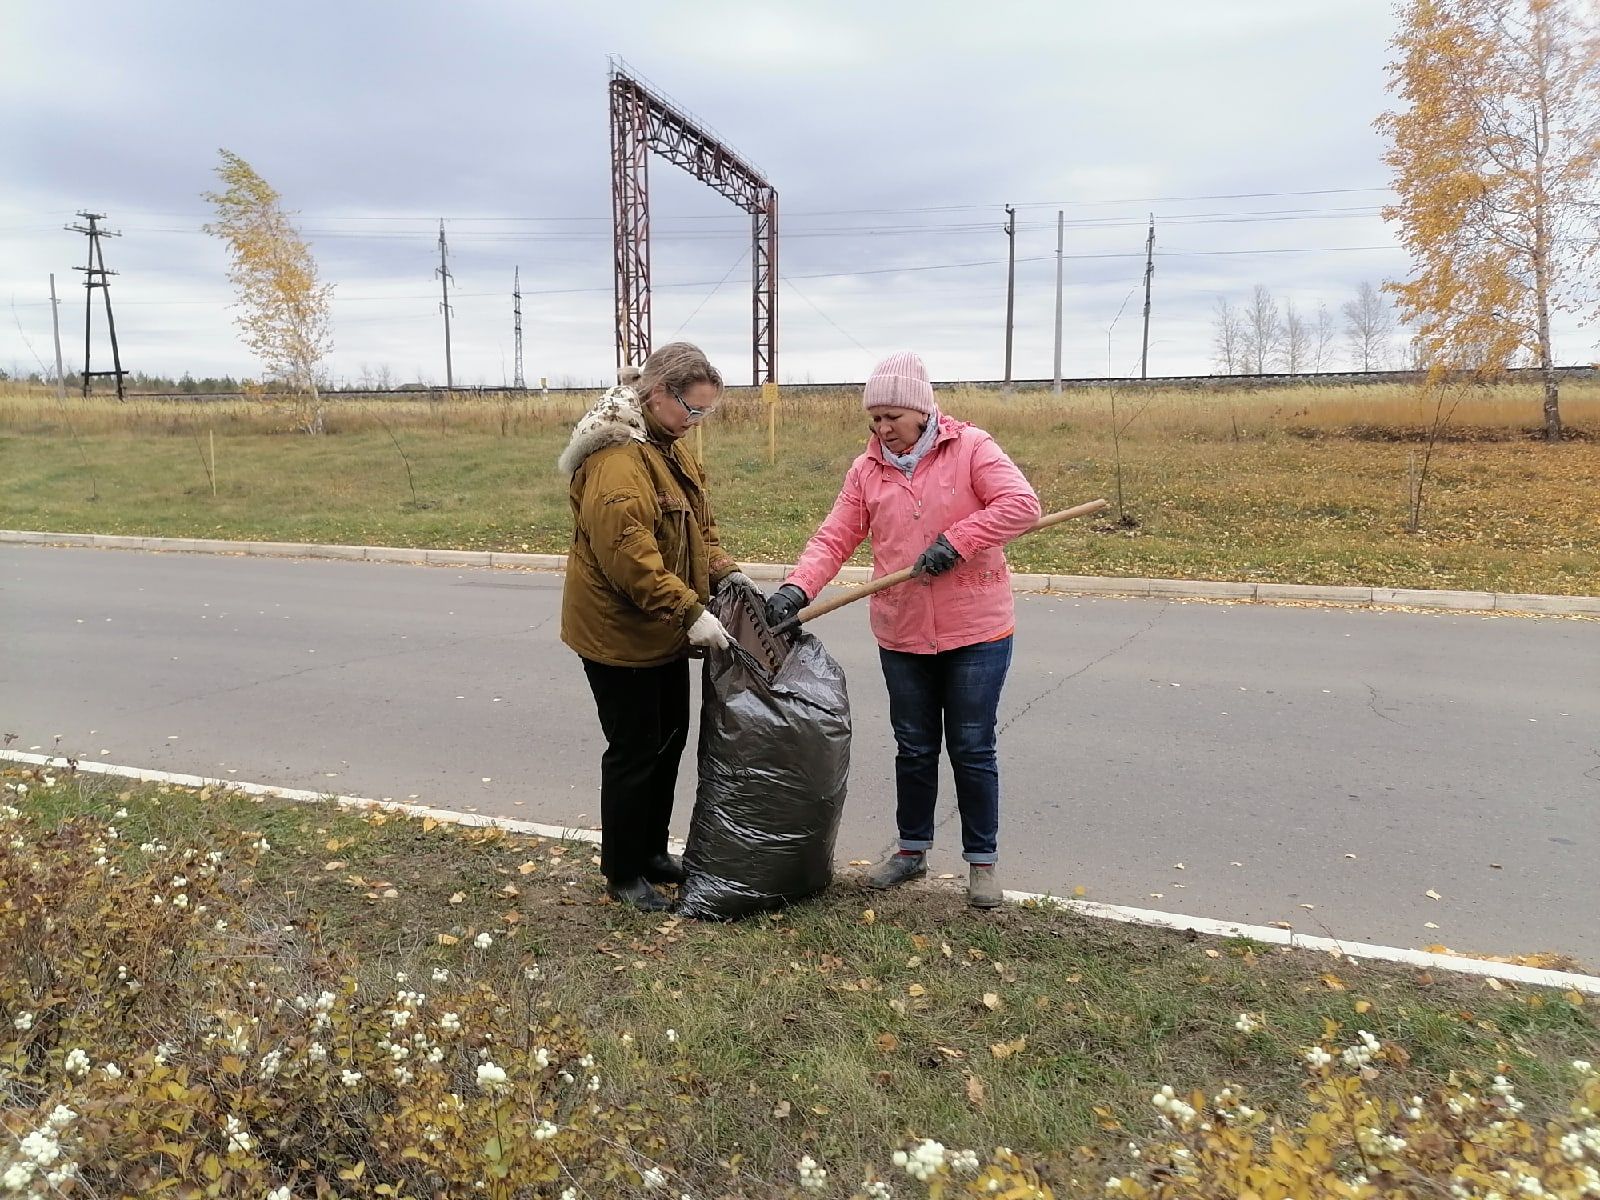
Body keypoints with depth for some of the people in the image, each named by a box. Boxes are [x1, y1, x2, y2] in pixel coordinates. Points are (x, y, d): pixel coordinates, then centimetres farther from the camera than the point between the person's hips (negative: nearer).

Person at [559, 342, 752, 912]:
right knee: (635, 751, 2)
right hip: (619, 632, -10)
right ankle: (623, 875, 20)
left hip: (663, 630, 10)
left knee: (669, 738, 18)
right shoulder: (617, 458, -23)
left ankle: (652, 851, 35)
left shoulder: (669, 447, 9)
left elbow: (697, 525, 15)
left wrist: (724, 572, 0)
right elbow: (627, 554, -31)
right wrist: (690, 613, -31)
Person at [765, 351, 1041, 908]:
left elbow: (1021, 504, -18)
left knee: (972, 749, 6)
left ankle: (982, 860, 23)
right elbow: (834, 539, -2)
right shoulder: (866, 470, 4)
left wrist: (954, 542, -25)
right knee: (914, 747, 16)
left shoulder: (970, 448, -7)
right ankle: (912, 848, 33)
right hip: (902, 634, 4)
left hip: (976, 632, -3)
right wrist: (797, 587, -19)